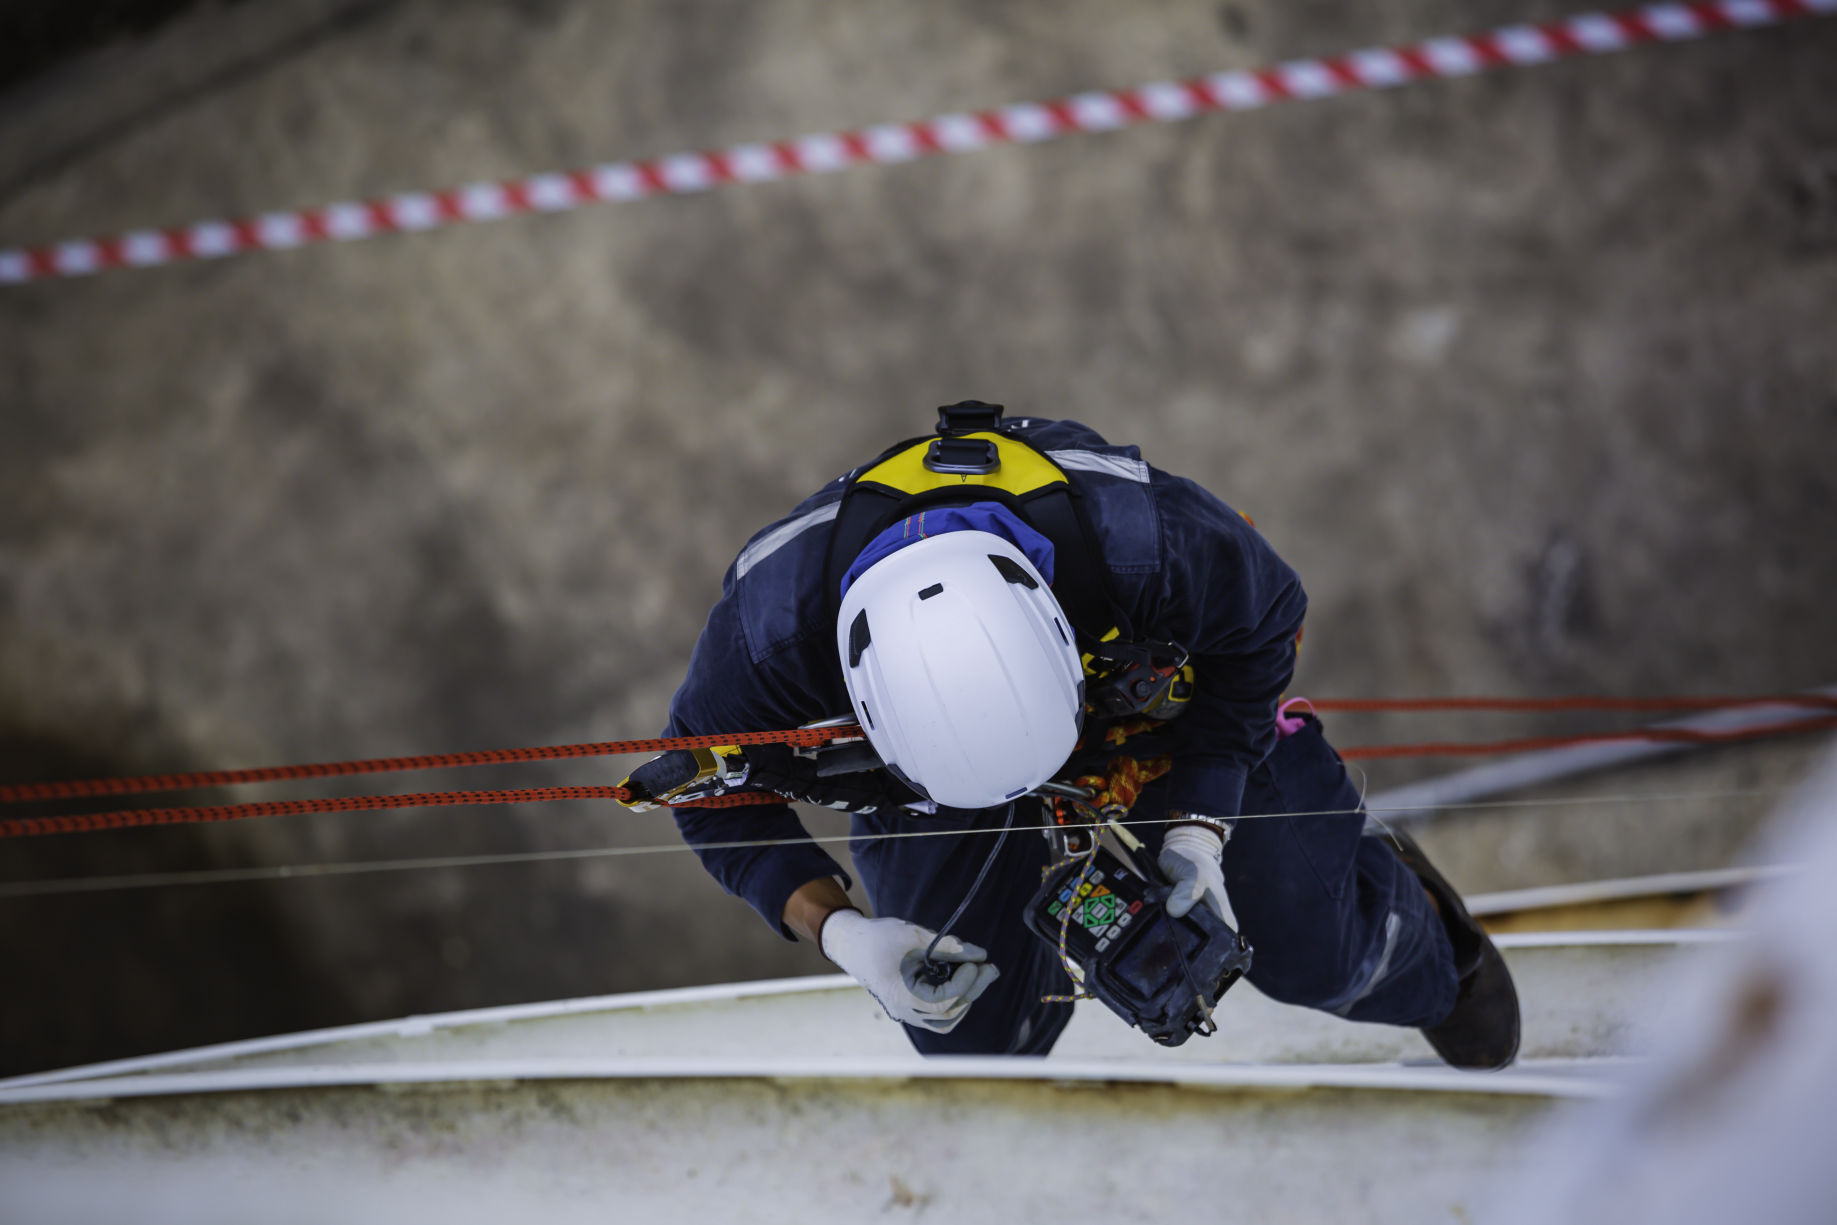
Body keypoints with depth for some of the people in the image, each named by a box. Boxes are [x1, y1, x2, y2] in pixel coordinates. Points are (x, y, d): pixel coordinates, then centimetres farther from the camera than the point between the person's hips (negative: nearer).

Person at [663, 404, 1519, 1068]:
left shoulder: (1144, 539, -45)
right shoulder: (772, 623, -43)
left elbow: (1264, 621, -20)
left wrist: (1198, 823, -28)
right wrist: (835, 929, -34)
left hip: (1148, 703, 0)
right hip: (924, 770, 0)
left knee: (1310, 955, 3)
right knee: (973, 1030, -8)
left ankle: (1416, 930, 41)